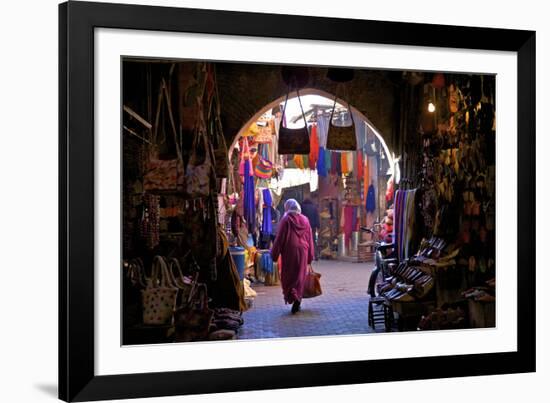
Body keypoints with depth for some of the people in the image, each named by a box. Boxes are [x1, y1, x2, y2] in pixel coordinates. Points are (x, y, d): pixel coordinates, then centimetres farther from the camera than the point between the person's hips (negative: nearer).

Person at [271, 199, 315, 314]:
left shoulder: (286, 220, -6)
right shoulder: (305, 220, 7)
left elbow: (279, 238, -8)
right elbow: (310, 239, 9)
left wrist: (274, 254, -2)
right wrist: (310, 256, 15)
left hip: (289, 251, -4)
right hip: (302, 252, 4)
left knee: (288, 276, 3)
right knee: (300, 276, 11)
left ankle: (293, 298, -14)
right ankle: (298, 299, 7)